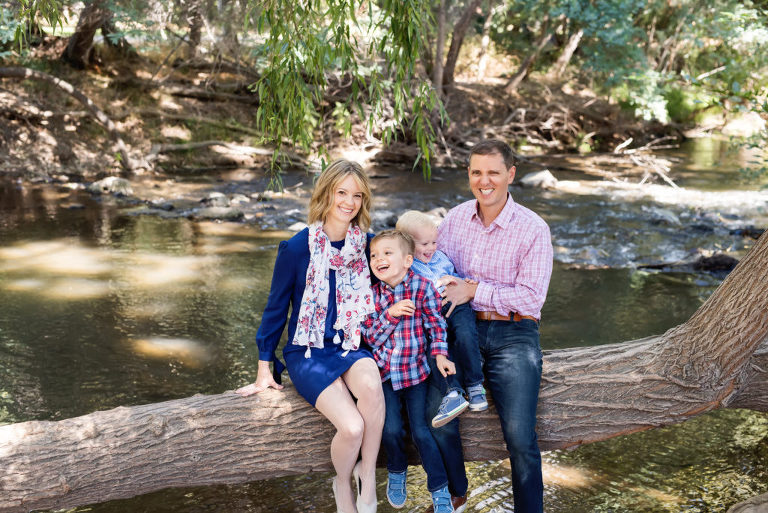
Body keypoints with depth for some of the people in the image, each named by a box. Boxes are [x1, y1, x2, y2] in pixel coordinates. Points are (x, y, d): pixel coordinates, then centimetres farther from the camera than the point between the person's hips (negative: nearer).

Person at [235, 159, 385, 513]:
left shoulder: (366, 244, 1)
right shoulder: (297, 248, -8)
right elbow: (276, 307, 1)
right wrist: (264, 368, 4)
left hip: (351, 347, 3)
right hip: (307, 352, -2)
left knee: (371, 385, -35)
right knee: (352, 427, -25)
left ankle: (368, 476, -13)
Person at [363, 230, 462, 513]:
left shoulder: (423, 286, -8)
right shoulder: (373, 295, -1)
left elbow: (436, 324, -3)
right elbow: (372, 337, -3)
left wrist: (439, 354, -15)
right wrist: (391, 314, -17)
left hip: (416, 369, -2)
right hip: (386, 371, 2)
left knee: (421, 431, -6)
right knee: (391, 429, -8)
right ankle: (397, 472, 23)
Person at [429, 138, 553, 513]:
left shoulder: (533, 229, -3)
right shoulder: (454, 218, 10)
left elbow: (531, 297, -10)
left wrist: (473, 291, -15)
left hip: (513, 335, -3)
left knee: (519, 437, -18)